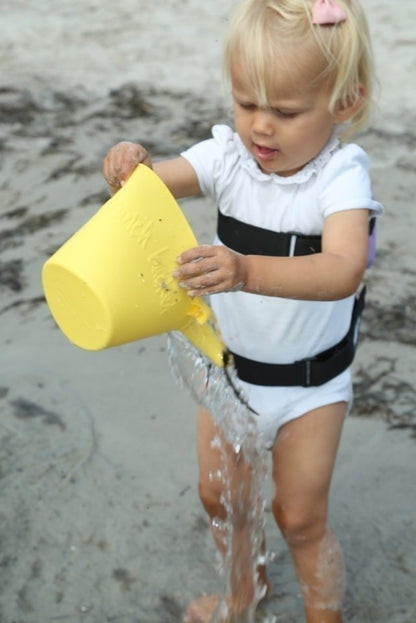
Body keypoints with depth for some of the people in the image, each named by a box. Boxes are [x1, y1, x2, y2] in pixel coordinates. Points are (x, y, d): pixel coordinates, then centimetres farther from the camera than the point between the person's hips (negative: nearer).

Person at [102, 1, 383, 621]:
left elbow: (342, 271, -41)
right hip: (229, 365, 5)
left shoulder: (341, 175, -24)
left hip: (309, 382, -4)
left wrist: (247, 271, -57)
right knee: (218, 496, 18)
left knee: (300, 518, 7)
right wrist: (129, 163, -40)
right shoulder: (229, 154, -10)